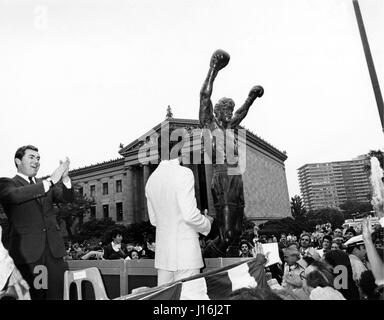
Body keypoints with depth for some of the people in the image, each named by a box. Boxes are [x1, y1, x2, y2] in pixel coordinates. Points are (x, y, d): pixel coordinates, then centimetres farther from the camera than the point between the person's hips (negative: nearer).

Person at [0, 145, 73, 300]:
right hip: (27, 250, -4)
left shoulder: (46, 184, 17)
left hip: (54, 248, 4)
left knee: (56, 294, 5)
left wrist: (65, 179, -18)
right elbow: (16, 195, -19)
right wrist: (51, 181, -24)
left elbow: (67, 198, 2)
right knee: (34, 295, 2)